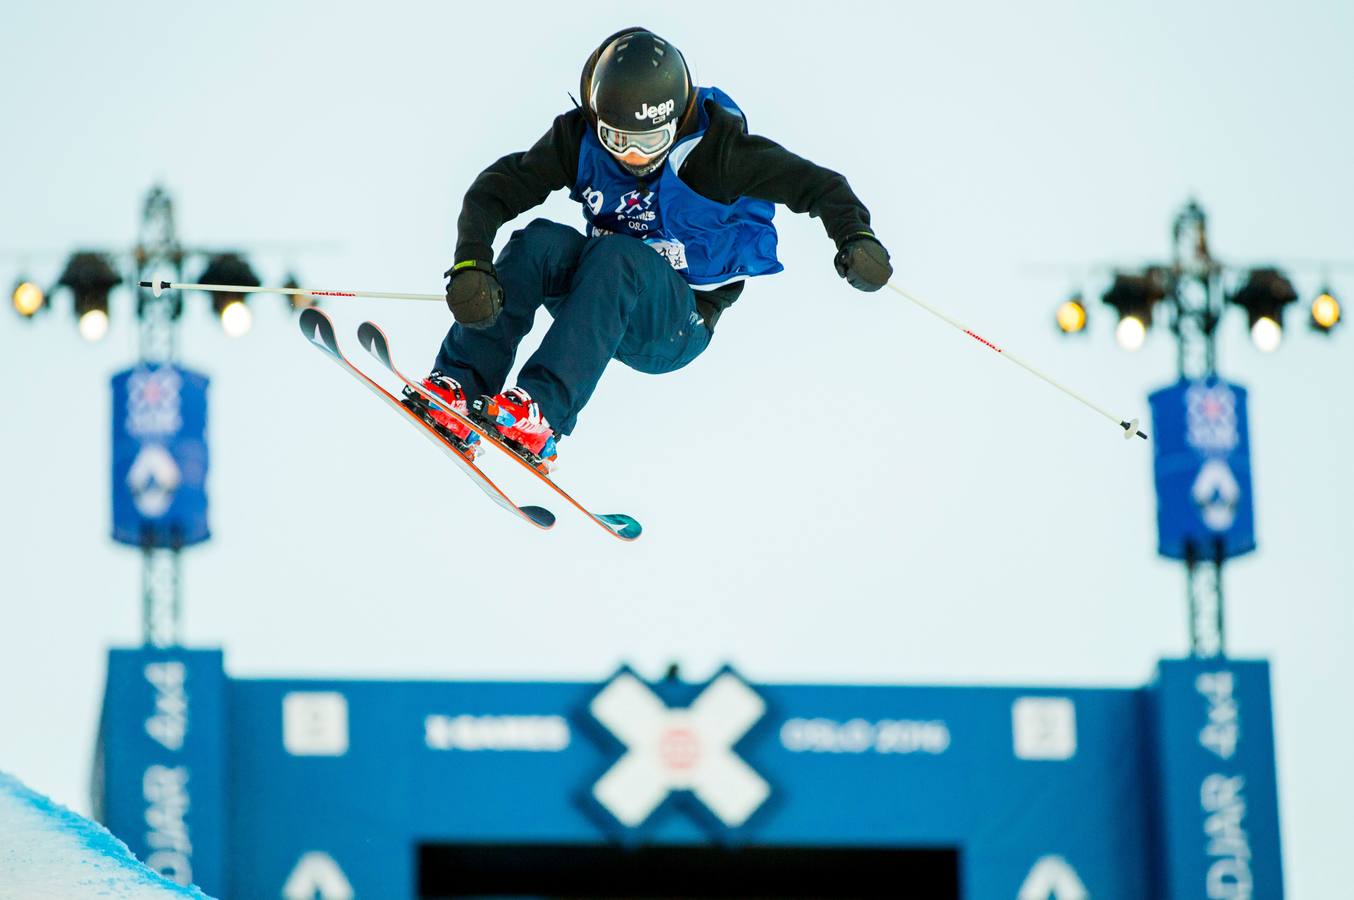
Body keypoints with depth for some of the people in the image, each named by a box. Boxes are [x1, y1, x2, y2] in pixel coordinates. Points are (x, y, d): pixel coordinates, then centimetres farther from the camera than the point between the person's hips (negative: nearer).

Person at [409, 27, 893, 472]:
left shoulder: (714, 145, -16)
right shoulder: (581, 137, -9)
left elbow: (813, 183, -13)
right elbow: (496, 190, -11)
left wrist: (854, 234, -32)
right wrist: (471, 263, -28)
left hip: (680, 327, -3)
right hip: (602, 300, 3)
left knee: (614, 257, -35)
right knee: (540, 242, -27)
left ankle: (542, 410, -48)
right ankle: (460, 387, -35)